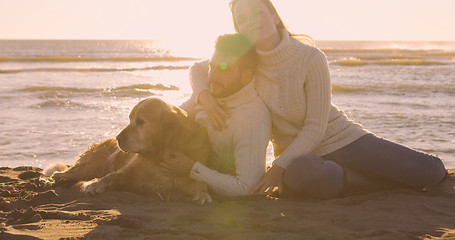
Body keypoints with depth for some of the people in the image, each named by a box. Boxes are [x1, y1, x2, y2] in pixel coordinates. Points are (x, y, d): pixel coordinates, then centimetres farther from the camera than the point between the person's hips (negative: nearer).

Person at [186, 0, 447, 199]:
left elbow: (315, 129, -17)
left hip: (340, 138, -2)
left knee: (431, 171, -15)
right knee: (300, 175, -40)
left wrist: (278, 166, -24)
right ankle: (366, 178, -8)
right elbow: (199, 68, 6)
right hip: (299, 155, 2)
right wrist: (205, 96, -16)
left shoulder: (312, 59, -18)